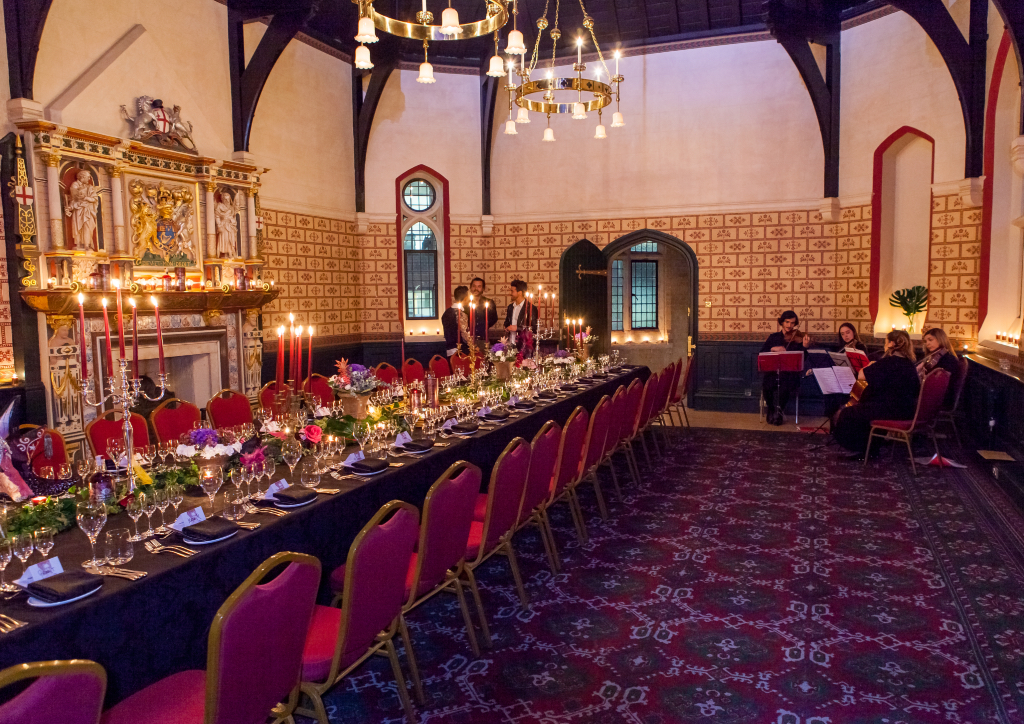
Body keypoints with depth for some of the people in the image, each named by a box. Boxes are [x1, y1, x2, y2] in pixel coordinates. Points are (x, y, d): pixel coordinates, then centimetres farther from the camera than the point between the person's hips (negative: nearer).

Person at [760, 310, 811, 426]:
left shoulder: (798, 338, 5)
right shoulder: (773, 337, 12)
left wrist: (805, 346, -24)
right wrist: (773, 349, -13)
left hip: (790, 374, -2)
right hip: (773, 372, 2)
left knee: (785, 388, -32)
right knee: (766, 387, -28)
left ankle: (779, 412, -1)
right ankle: (771, 411, 2)